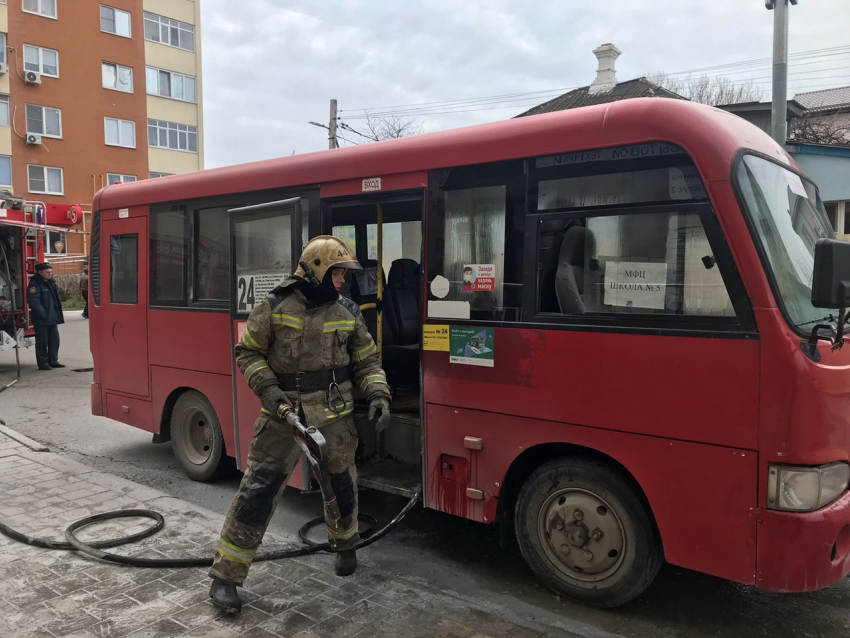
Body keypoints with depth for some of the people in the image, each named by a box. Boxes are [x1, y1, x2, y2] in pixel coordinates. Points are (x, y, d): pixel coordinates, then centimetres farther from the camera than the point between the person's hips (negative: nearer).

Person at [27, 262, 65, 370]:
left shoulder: (51, 283, 15)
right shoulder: (35, 284, -12)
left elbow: (56, 300, 19)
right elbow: (34, 302, -20)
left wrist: (59, 314, 12)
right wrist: (43, 315, -22)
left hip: (52, 319, 8)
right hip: (41, 320, -8)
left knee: (54, 340, 11)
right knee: (42, 342, 0)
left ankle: (53, 361, 20)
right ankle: (43, 363, 6)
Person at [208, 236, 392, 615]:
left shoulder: (348, 313, 3)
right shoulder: (276, 308, -7)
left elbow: (367, 362, 9)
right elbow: (247, 352, 1)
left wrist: (378, 395, -7)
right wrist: (266, 387, -14)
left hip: (335, 417, 3)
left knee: (341, 485, 17)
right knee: (257, 493, -5)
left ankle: (345, 543, 47)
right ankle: (225, 577, 8)